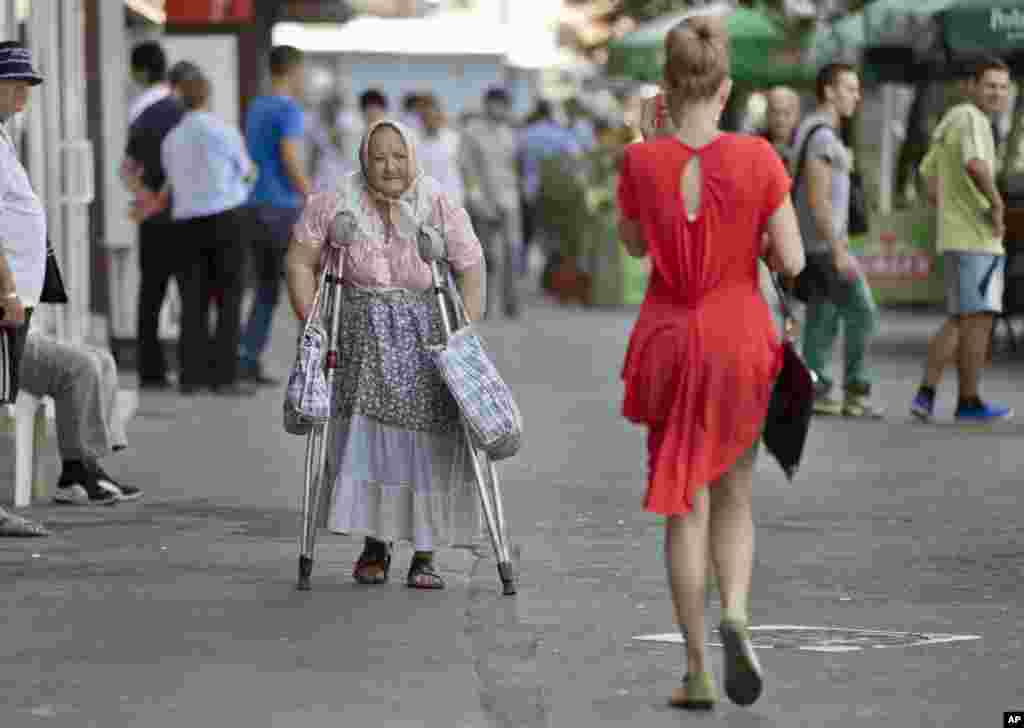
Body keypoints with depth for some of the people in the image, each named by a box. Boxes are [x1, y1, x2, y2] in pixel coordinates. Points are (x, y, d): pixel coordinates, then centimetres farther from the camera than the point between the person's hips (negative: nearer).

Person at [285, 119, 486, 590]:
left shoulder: (441, 208, -6)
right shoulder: (334, 206, -5)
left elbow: (472, 272, -4)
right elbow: (300, 263, -1)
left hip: (428, 339, 0)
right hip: (363, 338, 0)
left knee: (428, 445, -3)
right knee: (366, 439, -4)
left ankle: (425, 555, 5)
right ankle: (374, 545, 10)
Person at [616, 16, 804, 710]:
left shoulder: (641, 162, -9)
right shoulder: (758, 158, -12)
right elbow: (792, 261, -11)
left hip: (668, 343, 0)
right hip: (741, 341, 0)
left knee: (685, 507, 10)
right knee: (734, 498, 18)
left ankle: (699, 671, 7)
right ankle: (736, 615, -9)